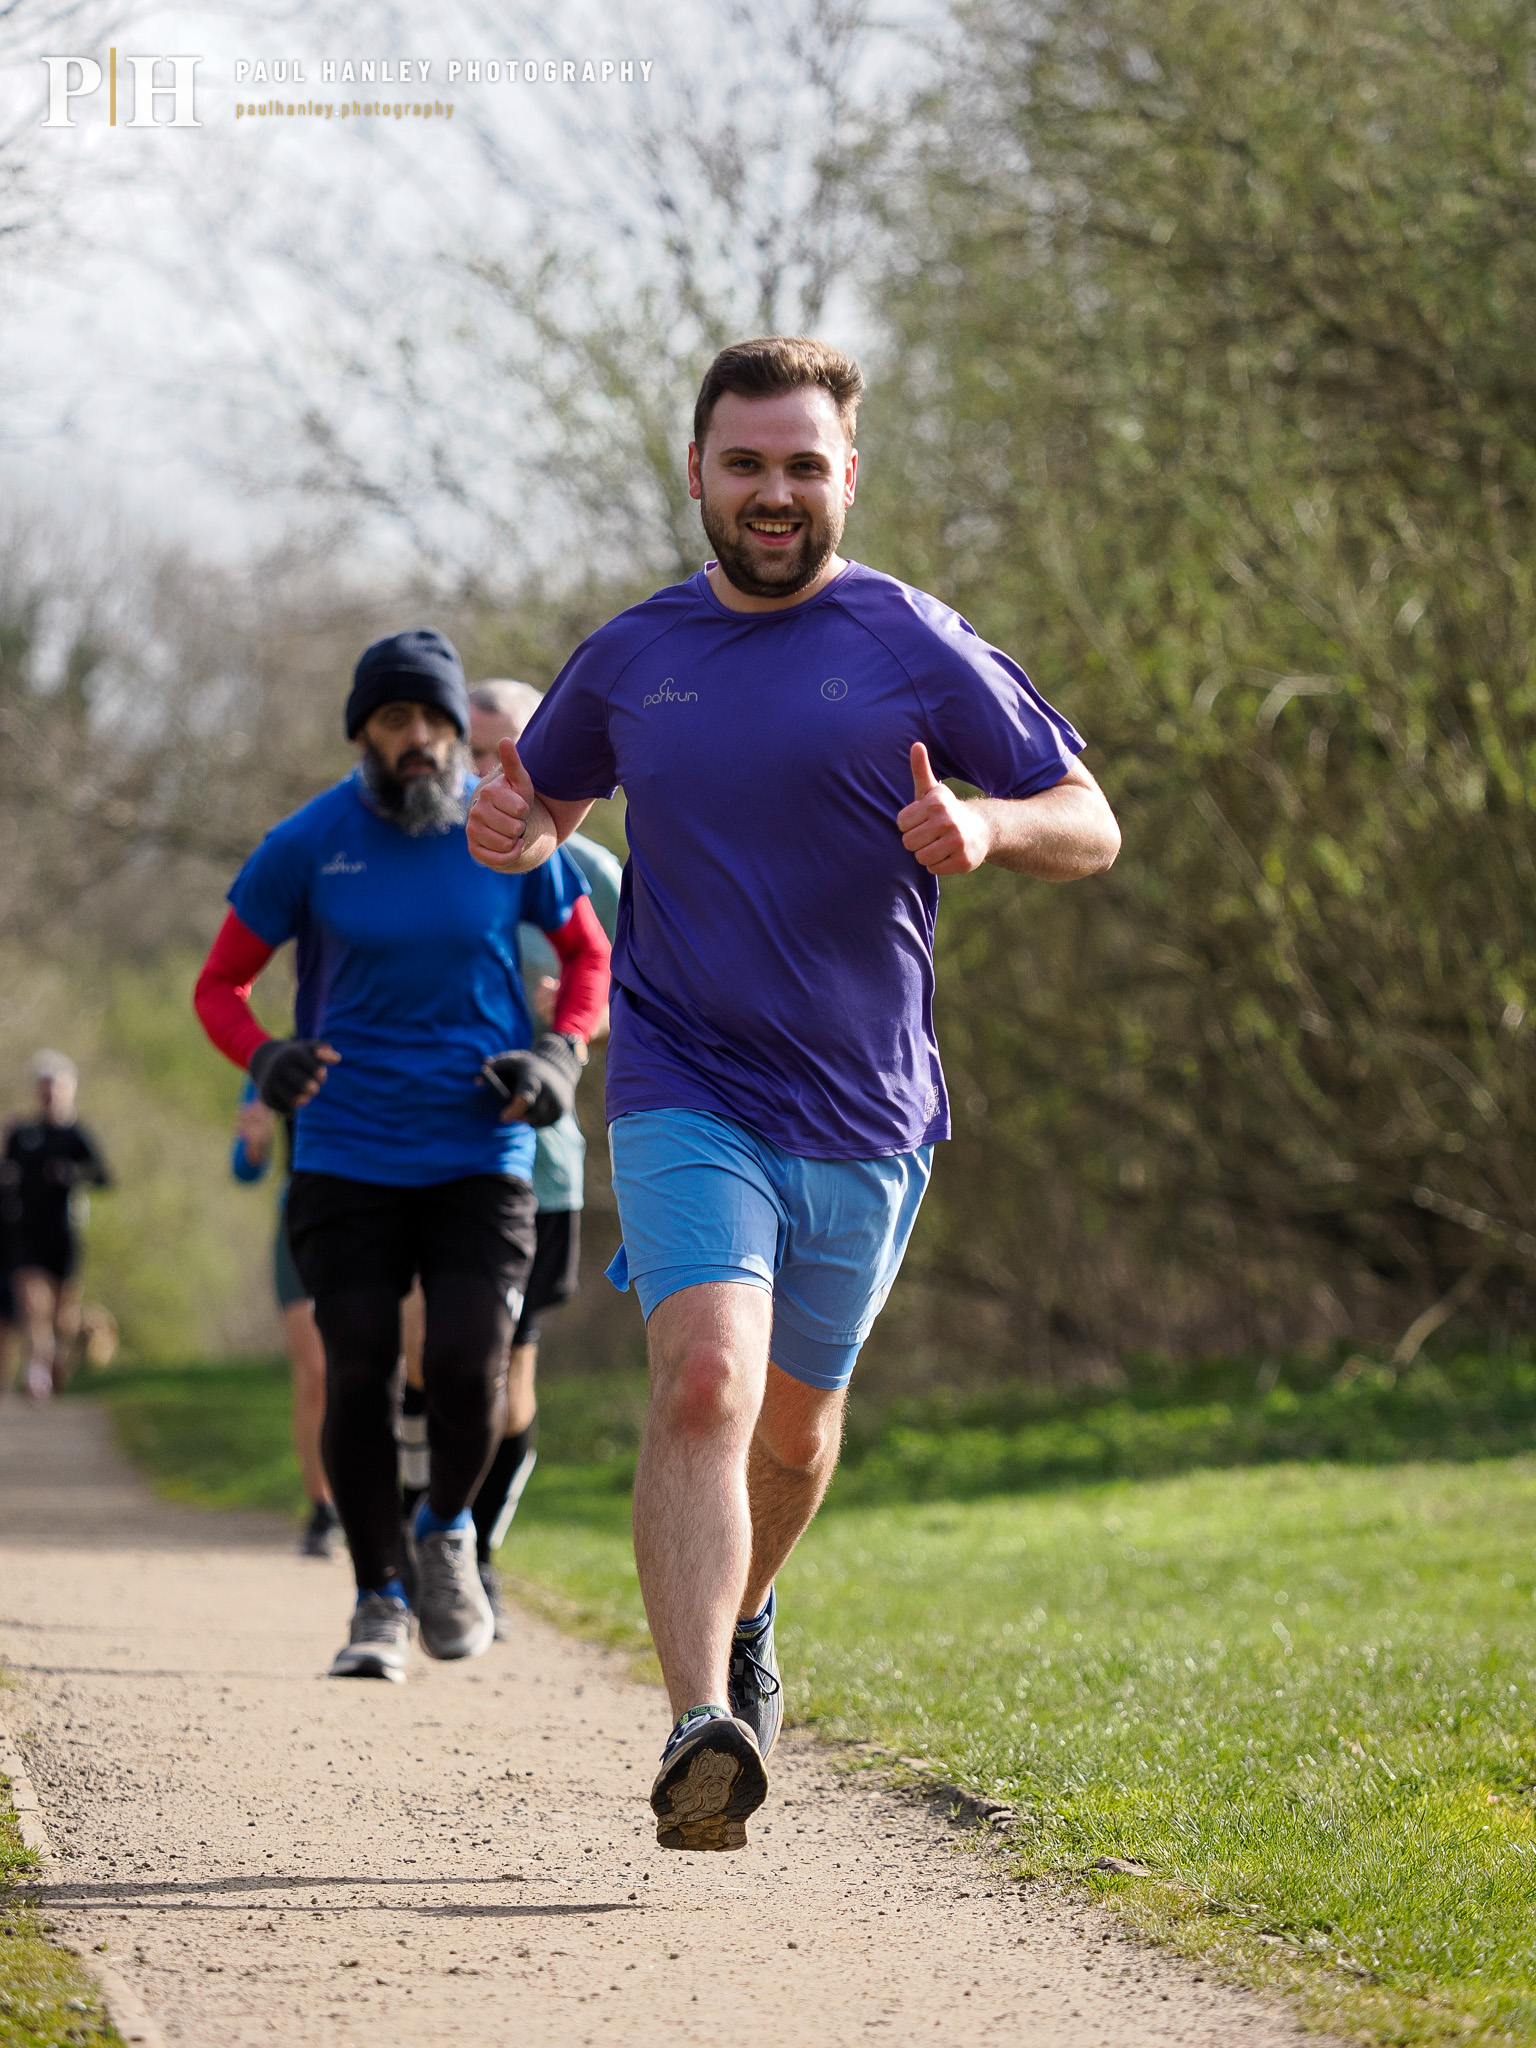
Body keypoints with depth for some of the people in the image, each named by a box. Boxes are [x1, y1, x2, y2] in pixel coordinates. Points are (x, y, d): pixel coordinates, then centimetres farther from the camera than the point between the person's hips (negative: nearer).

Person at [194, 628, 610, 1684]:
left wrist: (561, 1053, -4)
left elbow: (590, 957, 15)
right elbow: (220, 982, 6)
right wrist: (266, 1060, -16)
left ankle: (449, 1532, 17)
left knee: (468, 1366, -15)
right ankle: (379, 1599, 14)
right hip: (347, 1157, 0)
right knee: (358, 1378, -5)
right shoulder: (307, 845, -3)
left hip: (481, 1154, 0)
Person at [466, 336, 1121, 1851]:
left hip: (861, 1116, 1)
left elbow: (1089, 826, 2)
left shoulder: (917, 650, -1)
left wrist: (985, 826, -21)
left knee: (794, 1424, 16)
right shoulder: (630, 658, 6)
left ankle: (738, 1620, 47)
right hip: (684, 1095, -1)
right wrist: (511, 831, -2)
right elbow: (546, 801, 23)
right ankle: (703, 1725, -32)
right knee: (703, 1383, -22)